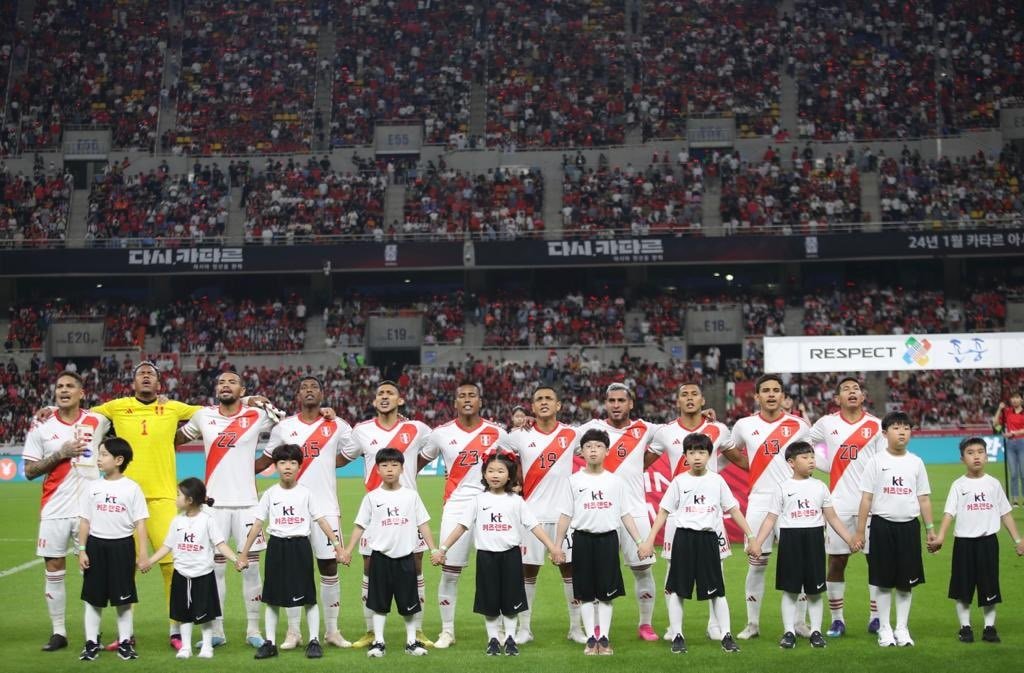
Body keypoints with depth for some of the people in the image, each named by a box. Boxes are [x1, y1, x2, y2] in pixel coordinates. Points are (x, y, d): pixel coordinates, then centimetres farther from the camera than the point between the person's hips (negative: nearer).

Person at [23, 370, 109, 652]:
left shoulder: (98, 422, 2)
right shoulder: (41, 428, 1)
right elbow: (30, 471, -1)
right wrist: (61, 454, -12)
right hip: (54, 510, 1)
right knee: (54, 570, 3)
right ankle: (58, 632, 12)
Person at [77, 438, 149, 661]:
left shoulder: (132, 489, -3)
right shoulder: (93, 488, 3)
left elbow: (140, 524, -4)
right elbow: (85, 521, 5)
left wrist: (143, 555, -9)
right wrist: (82, 550, -1)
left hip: (122, 545, -2)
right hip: (96, 545, 2)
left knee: (123, 598, 5)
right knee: (93, 597, 5)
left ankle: (124, 642, 15)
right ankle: (91, 643, 12)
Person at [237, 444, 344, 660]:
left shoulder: (305, 493, 0)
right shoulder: (270, 494, 2)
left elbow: (321, 521, -1)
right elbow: (257, 525, 4)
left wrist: (337, 545, -9)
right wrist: (243, 554, 2)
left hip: (300, 546, -1)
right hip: (276, 546, 1)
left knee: (308, 596, 1)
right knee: (272, 597, 5)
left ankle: (314, 641, 9)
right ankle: (270, 643, 12)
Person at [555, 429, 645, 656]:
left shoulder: (616, 481, 4)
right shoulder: (575, 480, 2)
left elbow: (626, 515, 6)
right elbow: (566, 515, 3)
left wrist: (639, 541, 0)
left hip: (608, 538, 0)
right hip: (583, 539, 0)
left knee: (606, 592, 3)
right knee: (586, 593, 3)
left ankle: (604, 638, 10)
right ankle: (590, 639, 10)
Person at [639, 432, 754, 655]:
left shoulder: (717, 480, 4)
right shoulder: (679, 481, 2)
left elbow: (733, 510, 7)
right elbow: (663, 512, 3)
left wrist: (750, 536, 1)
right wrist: (649, 541, -2)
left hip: (708, 538, 1)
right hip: (684, 537, 0)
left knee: (716, 590, 2)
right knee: (677, 589, 1)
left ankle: (726, 636, 7)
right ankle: (677, 636, 10)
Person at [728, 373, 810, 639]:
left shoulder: (798, 426, 2)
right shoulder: (744, 426, 4)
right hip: (759, 503, 0)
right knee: (756, 564, 2)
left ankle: (799, 622, 13)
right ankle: (752, 623, 10)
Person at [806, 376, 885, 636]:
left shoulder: (876, 426, 4)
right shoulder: (826, 424, 5)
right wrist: (825, 466, 6)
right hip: (839, 504, 0)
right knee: (836, 561, 1)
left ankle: (875, 618, 10)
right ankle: (837, 619, 9)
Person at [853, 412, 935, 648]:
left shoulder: (916, 463, 6)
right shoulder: (877, 462, -2)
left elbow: (924, 499, 10)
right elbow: (866, 498, -3)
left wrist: (930, 528, 7)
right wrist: (860, 532, -5)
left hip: (909, 525, 2)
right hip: (883, 524, -2)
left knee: (905, 581, 6)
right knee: (883, 581, 3)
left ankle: (902, 628, 16)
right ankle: (884, 628, 12)